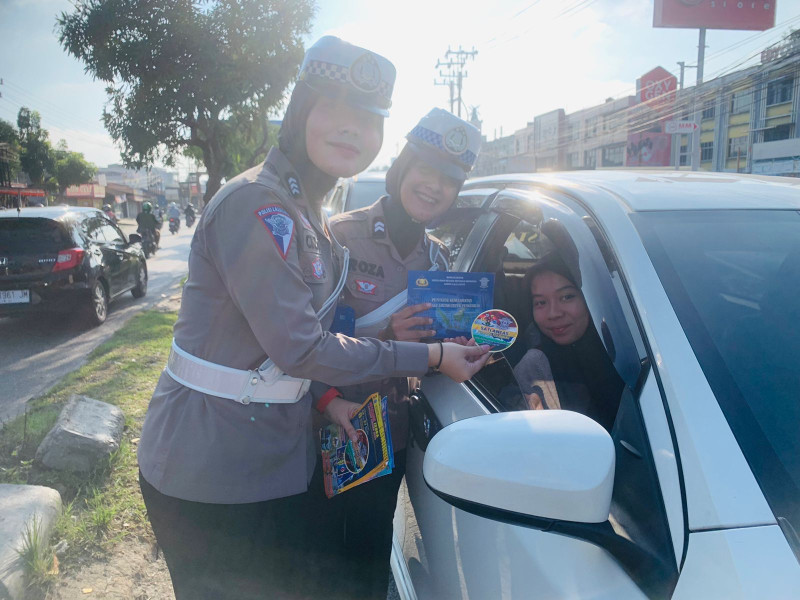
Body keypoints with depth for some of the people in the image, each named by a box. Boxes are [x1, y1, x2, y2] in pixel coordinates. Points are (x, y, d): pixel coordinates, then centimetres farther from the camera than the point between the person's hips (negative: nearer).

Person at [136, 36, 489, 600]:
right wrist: (430, 355, -16)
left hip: (273, 459, 9)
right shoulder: (257, 205, -21)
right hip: (208, 475, -8)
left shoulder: (307, 211, 10)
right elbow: (301, 347, -23)